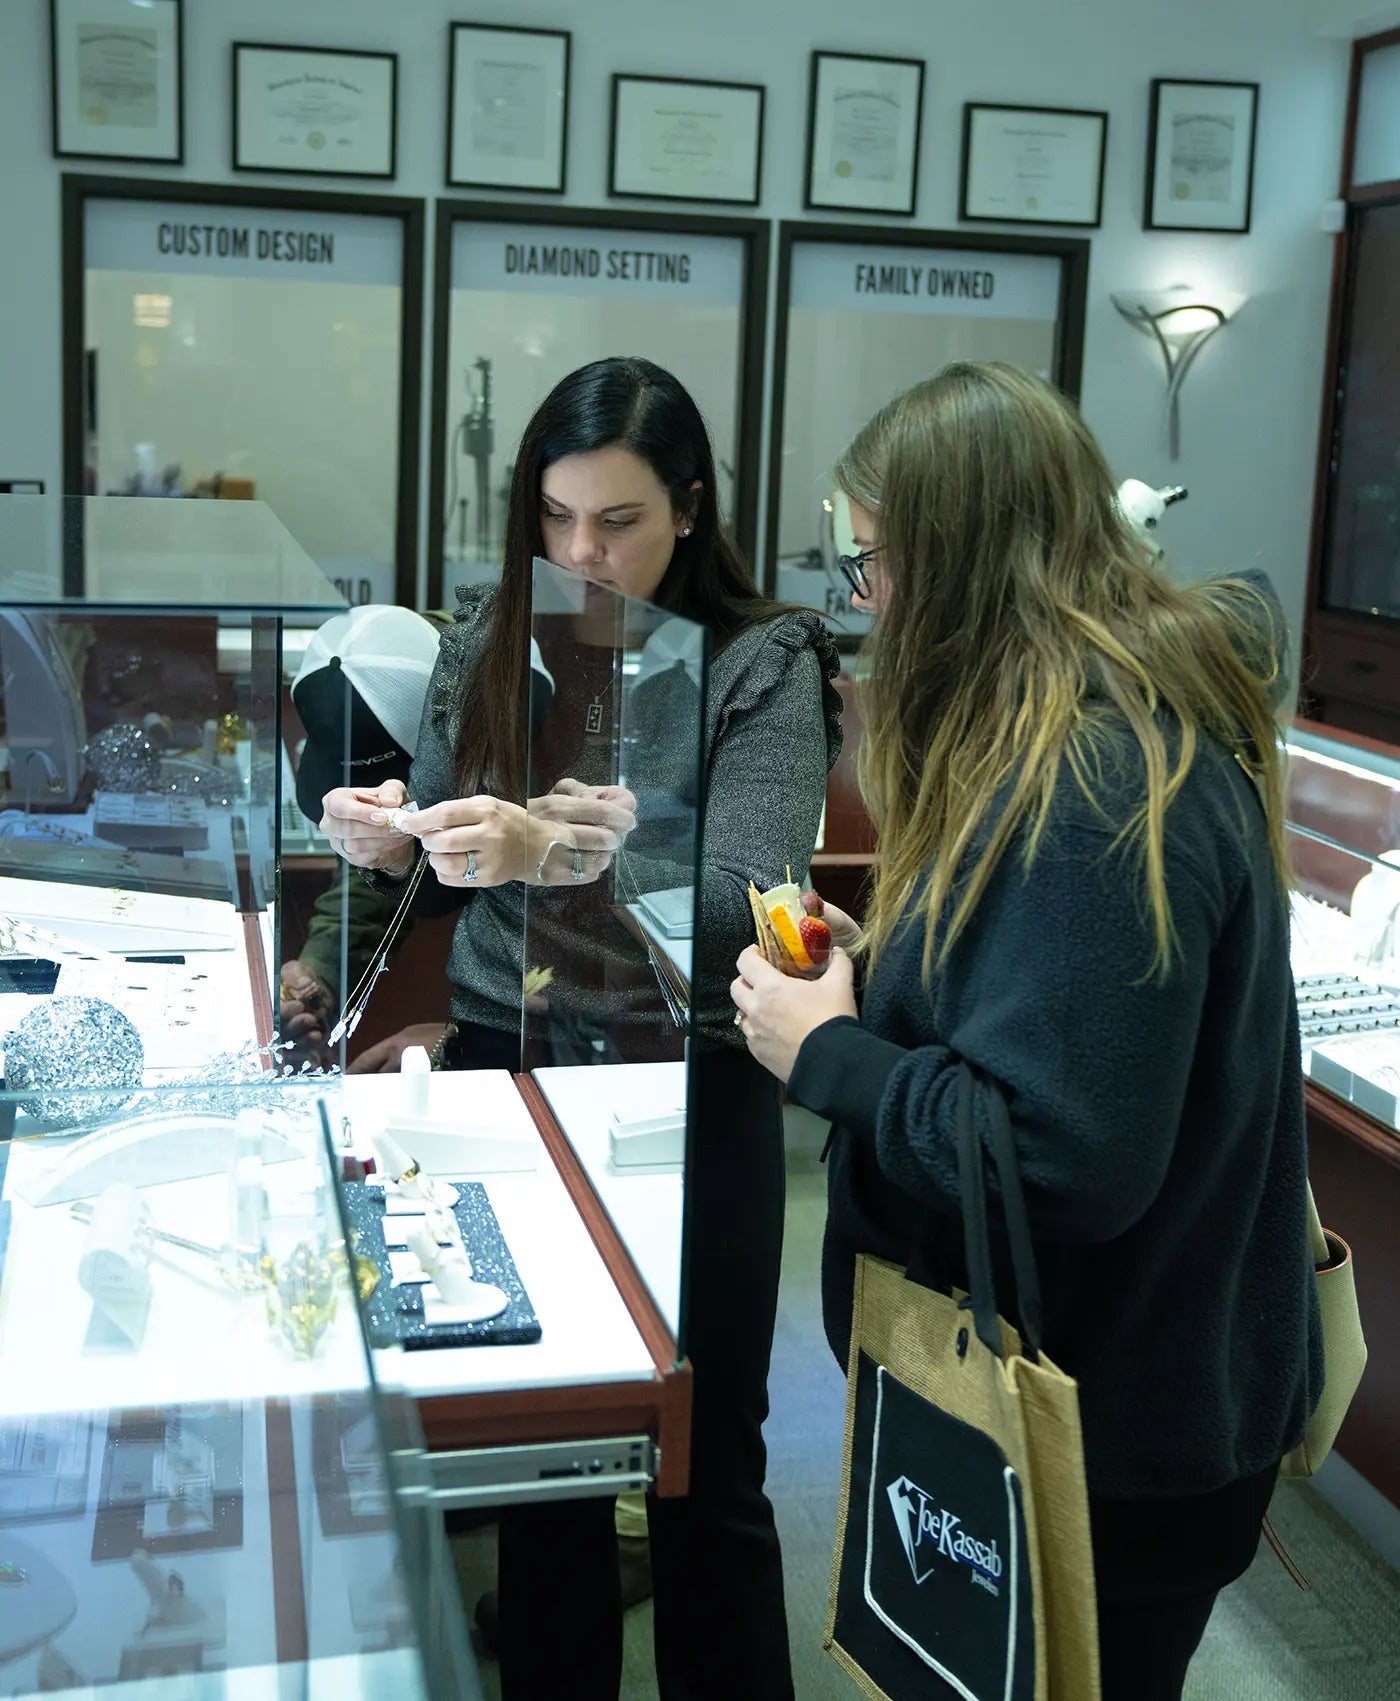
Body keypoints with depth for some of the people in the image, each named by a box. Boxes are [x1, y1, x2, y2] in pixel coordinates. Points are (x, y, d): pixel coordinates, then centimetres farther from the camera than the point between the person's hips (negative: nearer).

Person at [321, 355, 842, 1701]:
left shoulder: (762, 664, -11)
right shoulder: (488, 635, 1)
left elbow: (742, 905, -21)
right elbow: (446, 866, 10)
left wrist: (555, 850, -35)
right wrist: (389, 841, -13)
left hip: (686, 1095, -3)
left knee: (704, 1466, 10)